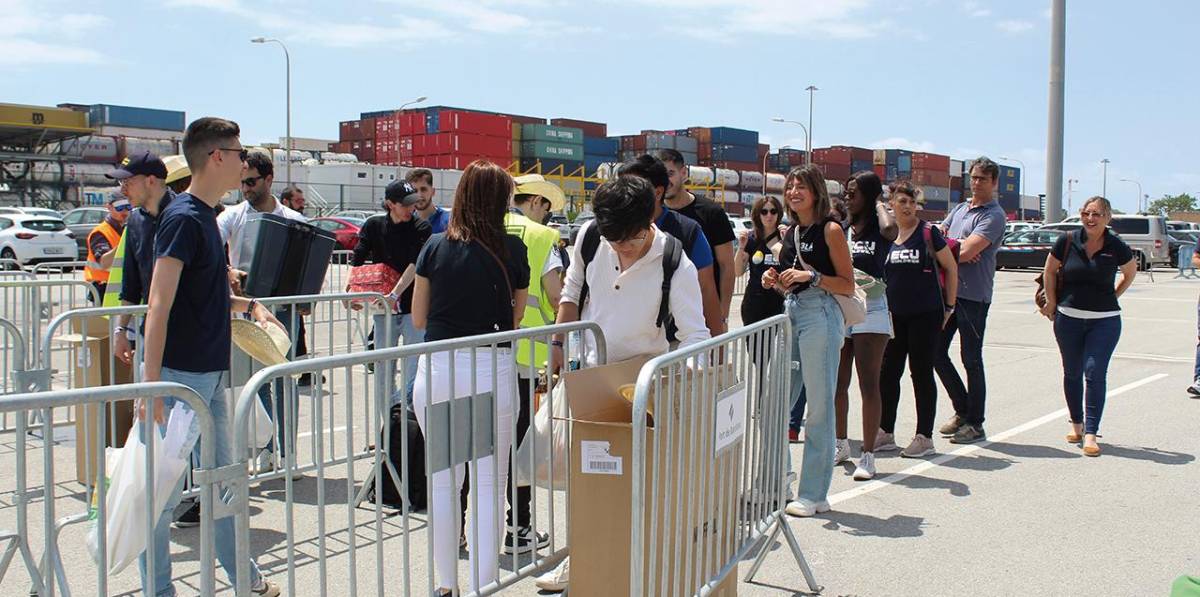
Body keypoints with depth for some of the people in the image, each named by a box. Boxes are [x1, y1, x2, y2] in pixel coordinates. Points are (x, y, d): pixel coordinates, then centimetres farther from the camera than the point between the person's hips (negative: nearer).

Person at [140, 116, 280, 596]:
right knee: (165, 489, 4)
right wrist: (151, 384, -24)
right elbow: (159, 305, -21)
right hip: (181, 376, -9)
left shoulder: (205, 216, 12)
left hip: (211, 375, 9)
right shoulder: (183, 218, -15)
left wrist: (248, 305, 10)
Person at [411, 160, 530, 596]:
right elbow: (515, 316, 5)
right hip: (491, 368, -2)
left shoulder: (435, 246, 3)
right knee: (489, 484, 8)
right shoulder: (512, 250, -2)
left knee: (443, 481, 15)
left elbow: (418, 318, 9)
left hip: (436, 368, 2)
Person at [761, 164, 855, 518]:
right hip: (791, 314, 7)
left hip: (821, 316, -7)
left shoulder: (830, 229, -3)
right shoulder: (790, 232, 16)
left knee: (819, 406, -3)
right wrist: (776, 281, 4)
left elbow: (847, 286, -6)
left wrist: (810, 276, -18)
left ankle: (814, 495, 3)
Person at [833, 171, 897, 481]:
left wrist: (879, 204, -11)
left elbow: (889, 229, -28)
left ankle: (868, 455, 1)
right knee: (838, 383, 11)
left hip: (870, 309, -5)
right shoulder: (842, 230, 12)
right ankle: (841, 444, 28)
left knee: (868, 385, -5)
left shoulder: (878, 229, -3)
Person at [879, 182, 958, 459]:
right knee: (888, 373, 7)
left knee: (922, 373, 2)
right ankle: (885, 433, 19)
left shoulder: (928, 232, -5)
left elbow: (951, 268, -1)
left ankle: (924, 437, 11)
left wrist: (948, 306, -2)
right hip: (894, 316, 5)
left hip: (926, 315, -4)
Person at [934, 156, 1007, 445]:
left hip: (973, 296, -8)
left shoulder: (993, 215, -8)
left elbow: (967, 251, -18)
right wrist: (959, 247, -8)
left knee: (971, 359, -1)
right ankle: (962, 411, 24)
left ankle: (975, 424, 11)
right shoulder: (959, 209, 17)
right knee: (936, 352, 10)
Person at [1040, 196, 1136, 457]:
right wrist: (1052, 303, 7)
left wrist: (1112, 298, 8)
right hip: (1068, 318, 2)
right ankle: (1076, 423, 28)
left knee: (1095, 373, -8)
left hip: (1104, 320, -2)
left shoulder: (1117, 247, -6)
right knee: (1072, 373, 11)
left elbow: (1131, 272, 14)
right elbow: (1050, 271, 9)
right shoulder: (1067, 242, -5)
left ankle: (1091, 432, -4)